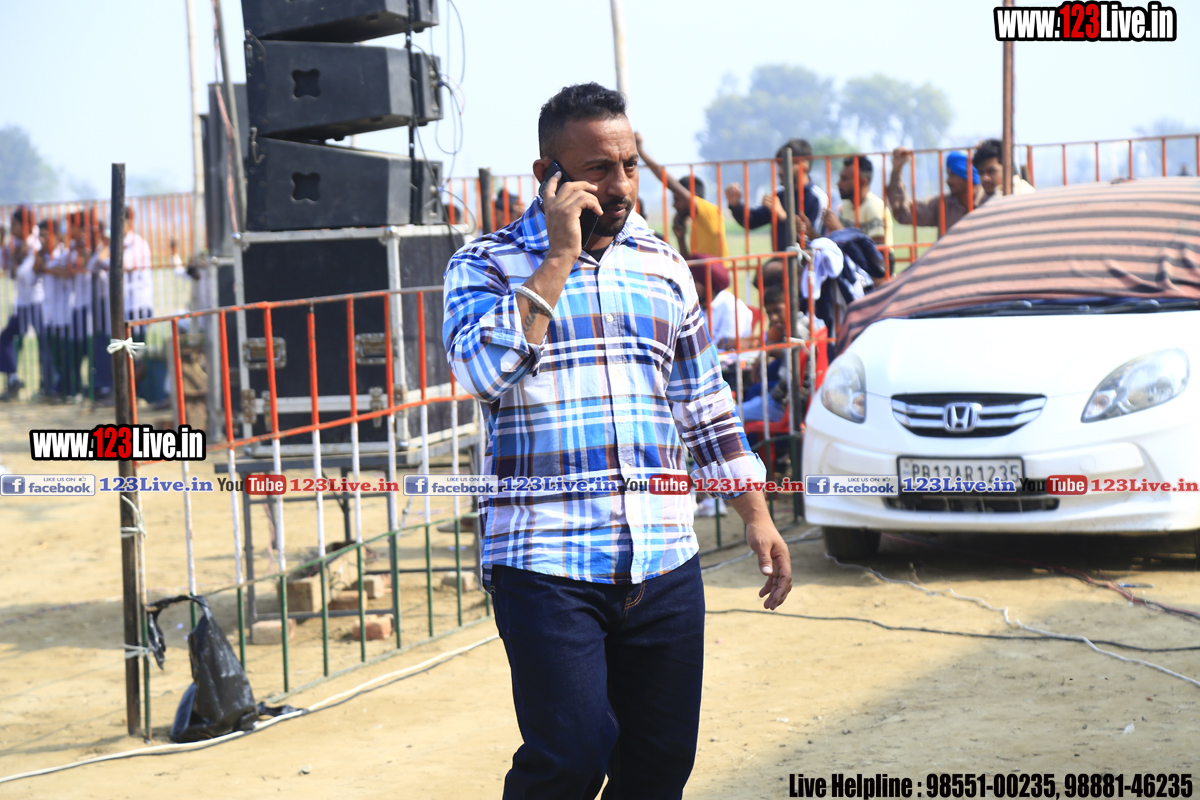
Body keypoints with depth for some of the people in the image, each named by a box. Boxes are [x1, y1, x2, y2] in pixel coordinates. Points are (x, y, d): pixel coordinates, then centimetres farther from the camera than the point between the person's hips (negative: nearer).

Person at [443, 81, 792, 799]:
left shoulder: (665, 268, 14)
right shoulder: (488, 266, 1)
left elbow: (707, 409, 20)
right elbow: (484, 370, -19)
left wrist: (758, 517, 14)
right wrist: (560, 257, -15)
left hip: (666, 562, 5)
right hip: (547, 562, -4)